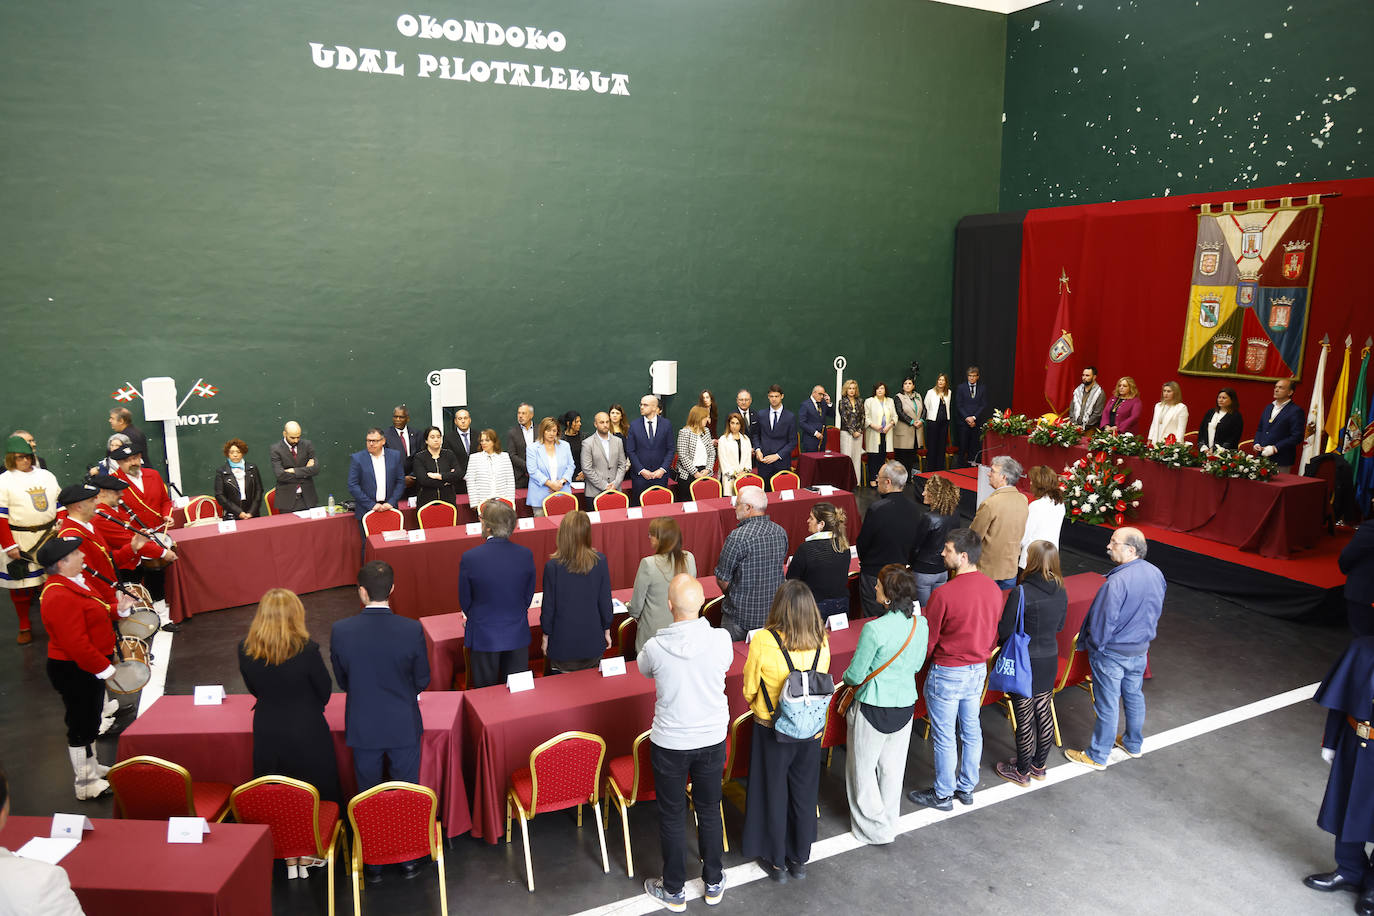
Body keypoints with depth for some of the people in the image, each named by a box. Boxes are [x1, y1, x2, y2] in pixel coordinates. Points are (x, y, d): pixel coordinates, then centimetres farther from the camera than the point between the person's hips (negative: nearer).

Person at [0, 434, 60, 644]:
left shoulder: (47, 476, 11)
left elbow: (60, 504, 15)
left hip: (50, 536, 4)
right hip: (20, 541, -3)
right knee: (21, 586, 3)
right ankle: (25, 627, 17)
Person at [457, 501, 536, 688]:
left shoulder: (469, 558, -18)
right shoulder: (526, 555, -11)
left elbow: (465, 601, -5)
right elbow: (528, 597, 1)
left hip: (483, 637, -2)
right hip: (517, 636, 2)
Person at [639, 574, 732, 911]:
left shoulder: (654, 647, -23)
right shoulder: (721, 640, -19)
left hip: (669, 744, -2)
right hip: (712, 740, 2)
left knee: (672, 816, 16)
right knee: (709, 810, 21)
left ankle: (673, 891, 33)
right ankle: (713, 883, 38)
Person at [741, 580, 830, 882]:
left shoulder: (763, 642, -23)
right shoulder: (822, 643, -12)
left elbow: (749, 689, -9)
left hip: (772, 730, -3)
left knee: (773, 794, 16)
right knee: (804, 793, 20)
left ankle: (776, 861, 32)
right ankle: (800, 859, 36)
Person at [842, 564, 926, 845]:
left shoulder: (875, 629, -27)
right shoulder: (921, 624, -8)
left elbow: (855, 675, -17)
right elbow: (917, 665, 7)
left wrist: (848, 678, 5)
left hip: (874, 708, -6)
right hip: (906, 703, 6)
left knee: (863, 769, 15)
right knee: (893, 767, 22)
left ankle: (875, 829, 27)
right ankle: (889, 823, 38)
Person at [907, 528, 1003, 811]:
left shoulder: (943, 594, -26)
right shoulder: (993, 589, -5)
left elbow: (928, 639, -15)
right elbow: (994, 632, 8)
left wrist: (922, 661, 4)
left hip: (947, 673, -7)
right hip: (979, 669, 7)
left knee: (944, 737, 9)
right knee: (971, 729, 20)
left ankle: (942, 795, 24)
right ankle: (967, 787, 36)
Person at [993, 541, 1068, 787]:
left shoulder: (1021, 593, -24)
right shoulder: (1061, 593, -4)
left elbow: (1004, 630, -17)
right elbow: (1059, 626, 10)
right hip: (1050, 660, 6)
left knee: (1025, 718, 8)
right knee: (1044, 712, 20)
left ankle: (1022, 772, 24)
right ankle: (1039, 766, 37)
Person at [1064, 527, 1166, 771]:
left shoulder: (1117, 582, -32)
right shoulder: (1156, 574, -5)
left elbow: (1102, 622, -25)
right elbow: (1157, 611, 9)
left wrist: (1096, 645, -7)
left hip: (1112, 654, -8)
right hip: (1141, 649, 8)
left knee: (1107, 705, 6)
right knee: (1134, 696, 25)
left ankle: (1098, 756, 21)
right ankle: (1133, 743, 44)